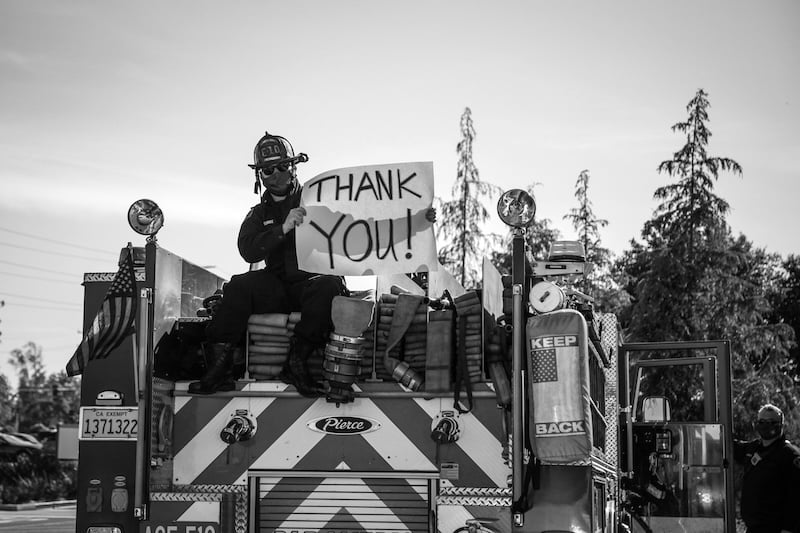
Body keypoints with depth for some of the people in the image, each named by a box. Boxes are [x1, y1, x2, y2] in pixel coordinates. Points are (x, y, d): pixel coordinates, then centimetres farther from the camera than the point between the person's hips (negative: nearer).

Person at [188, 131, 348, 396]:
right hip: (277, 287, 2)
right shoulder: (259, 214, 18)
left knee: (328, 288, -36)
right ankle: (223, 362, -26)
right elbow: (248, 251, -2)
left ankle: (296, 363, -31)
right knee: (240, 286, -26)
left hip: (311, 278, -2)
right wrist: (283, 228, -16)